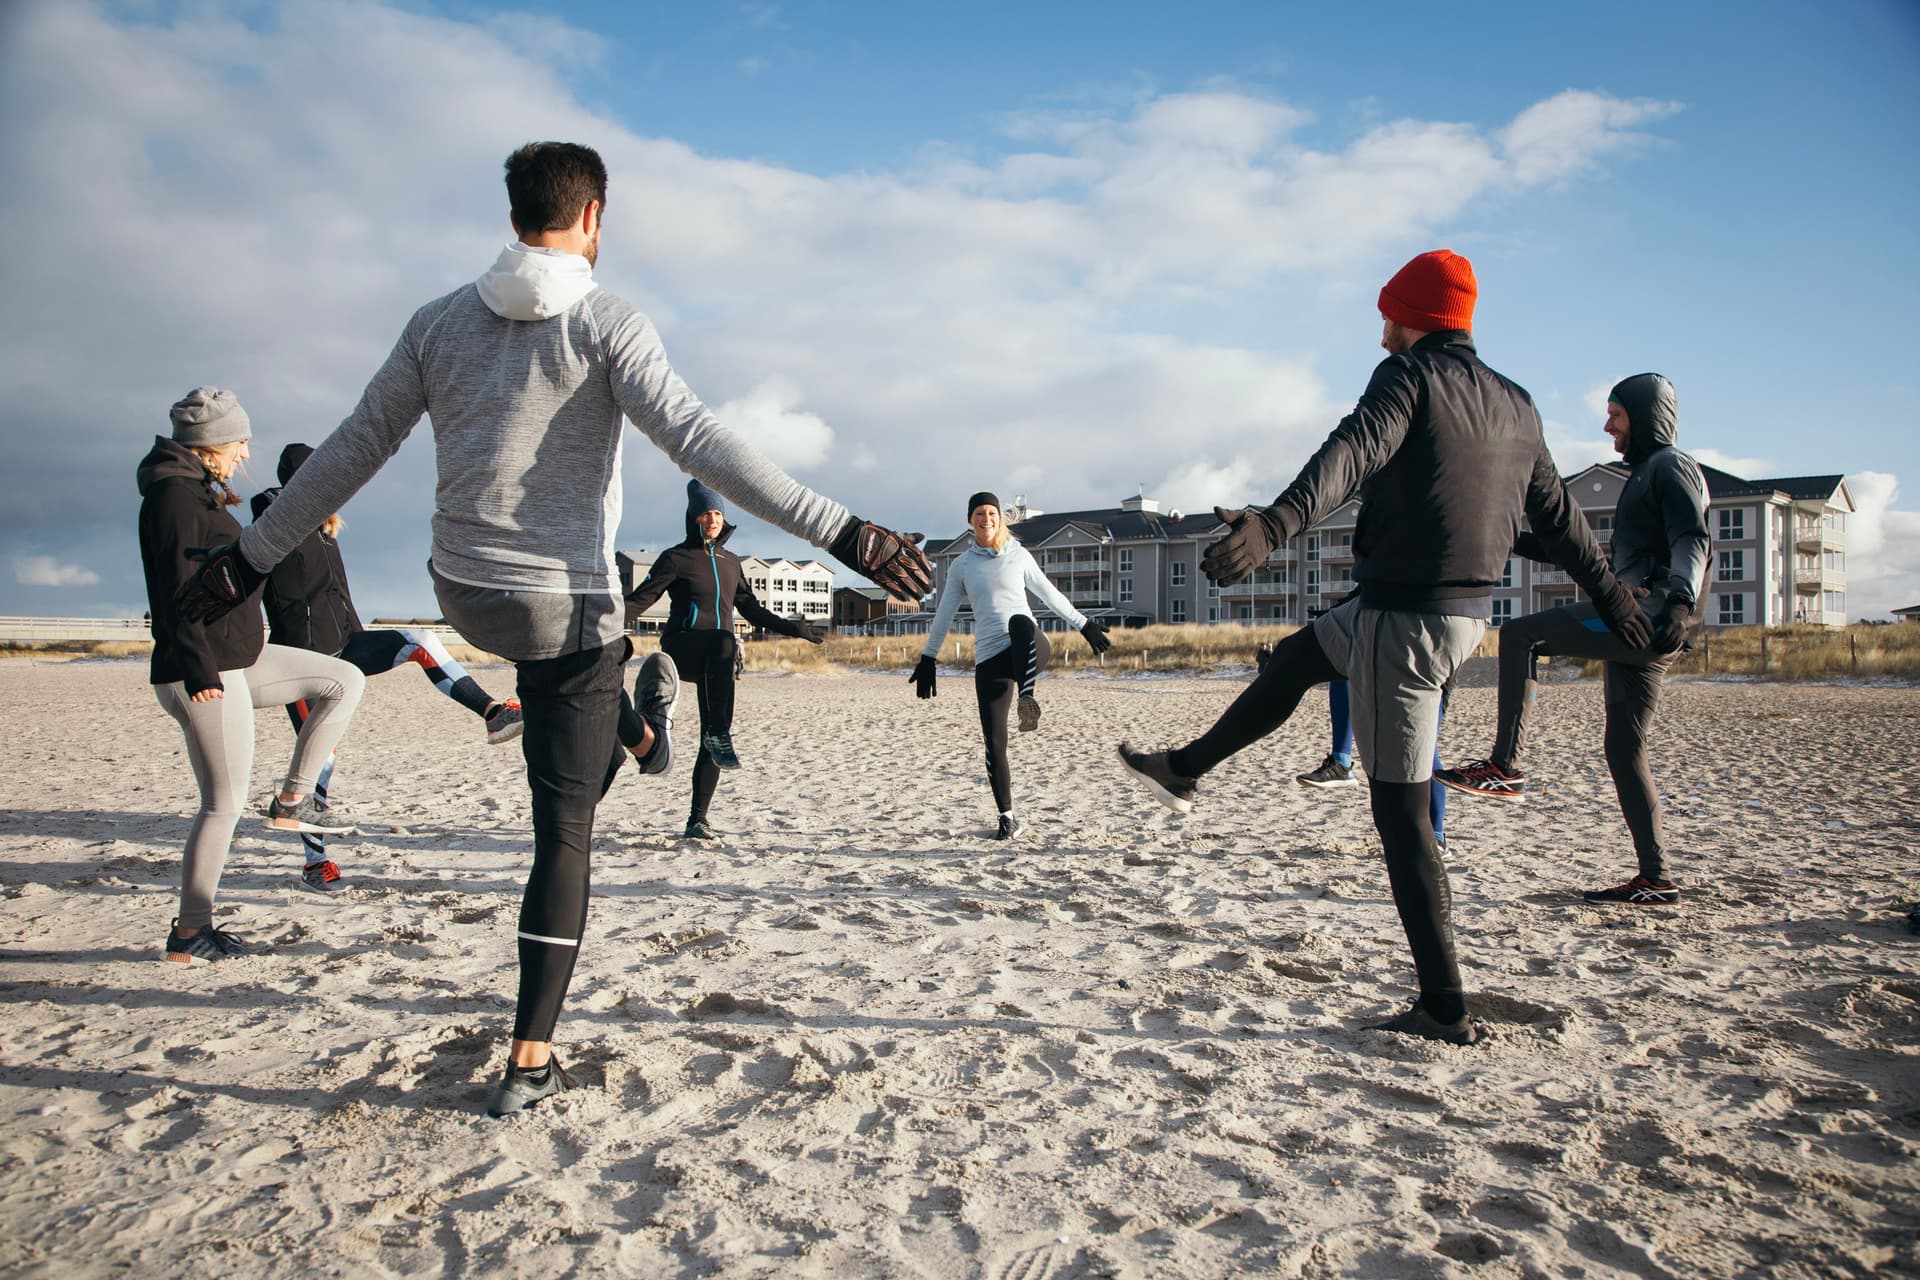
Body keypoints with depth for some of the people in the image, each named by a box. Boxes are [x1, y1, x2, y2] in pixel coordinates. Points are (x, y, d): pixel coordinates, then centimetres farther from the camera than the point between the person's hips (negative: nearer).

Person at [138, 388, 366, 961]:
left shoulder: (198, 493, 17)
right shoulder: (174, 494, -14)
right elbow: (177, 590, -22)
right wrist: (199, 671, -26)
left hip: (238, 657, 10)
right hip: (205, 672, -10)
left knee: (345, 680, 10)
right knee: (224, 804, -3)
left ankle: (291, 800, 11)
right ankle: (189, 935, 8)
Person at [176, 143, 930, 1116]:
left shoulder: (439, 321, 5)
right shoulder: (606, 324, -11)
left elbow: (353, 449, 7)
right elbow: (698, 441, -23)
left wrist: (250, 556, 18)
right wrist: (841, 532, -27)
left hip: (462, 597, 5)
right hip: (563, 608, -5)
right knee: (563, 834, 5)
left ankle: (641, 727, 54)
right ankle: (531, 1061, 11)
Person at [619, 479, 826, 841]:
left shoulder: (730, 562, 18)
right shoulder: (676, 558, 2)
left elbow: (751, 608, 27)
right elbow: (641, 599, -6)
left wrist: (793, 629, 25)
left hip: (716, 661, 6)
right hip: (681, 648, -5)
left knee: (712, 740, -1)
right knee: (725, 641, -40)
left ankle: (697, 820, 6)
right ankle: (720, 735, -42)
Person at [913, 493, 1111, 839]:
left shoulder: (1018, 556, 11)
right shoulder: (962, 566, 12)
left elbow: (1050, 594, 21)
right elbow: (943, 615, 17)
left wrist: (1084, 624, 23)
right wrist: (928, 659, 16)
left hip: (1030, 651, -1)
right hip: (989, 659, 2)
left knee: (1019, 623, -40)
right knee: (994, 743, -3)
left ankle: (1027, 699, -48)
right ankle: (1008, 819, 9)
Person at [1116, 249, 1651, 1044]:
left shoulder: (1411, 376, -11)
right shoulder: (1515, 404, 12)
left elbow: (1352, 454, -32)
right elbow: (1558, 512, 23)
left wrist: (1275, 525, -48)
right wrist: (1610, 597, 35)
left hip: (1406, 620, -9)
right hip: (1468, 612, 9)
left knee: (1401, 811, -1)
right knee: (1296, 657, 28)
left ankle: (1445, 1009, 5)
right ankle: (1185, 769, 41)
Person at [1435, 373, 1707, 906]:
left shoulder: (1672, 467, 1)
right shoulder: (1643, 476, 31)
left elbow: (1692, 542, -16)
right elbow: (1610, 561, 35)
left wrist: (1679, 600, -34)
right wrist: (1526, 544, 33)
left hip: (1650, 616, -10)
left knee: (1520, 635, -18)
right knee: (1623, 749, 6)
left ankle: (1504, 766, -23)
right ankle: (1655, 879, 8)